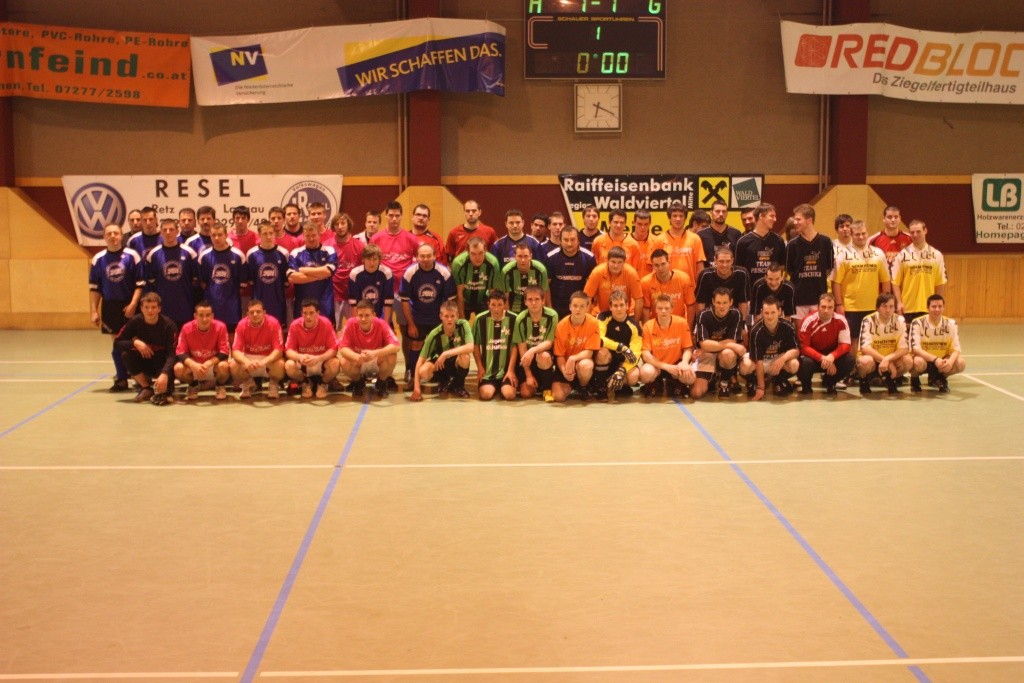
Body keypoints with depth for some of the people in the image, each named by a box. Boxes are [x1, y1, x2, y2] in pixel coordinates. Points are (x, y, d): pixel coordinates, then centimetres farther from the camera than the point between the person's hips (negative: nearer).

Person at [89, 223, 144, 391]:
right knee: (117, 342, 7)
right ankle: (121, 379, 15)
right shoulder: (98, 259, 4)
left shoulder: (132, 256, -5)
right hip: (110, 306, 2)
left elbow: (140, 284, -4)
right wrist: (94, 311, 3)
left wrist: (133, 304, -13)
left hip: (129, 306, -2)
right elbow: (94, 288, 7)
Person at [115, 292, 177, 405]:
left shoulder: (168, 325, -20)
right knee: (125, 355, -25)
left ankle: (163, 390, -4)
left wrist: (164, 374, -45)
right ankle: (146, 388, -8)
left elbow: (172, 354, -28)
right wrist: (135, 342, -31)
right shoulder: (135, 322, -12)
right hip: (144, 362, 5)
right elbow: (117, 343, -11)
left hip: (162, 364, -5)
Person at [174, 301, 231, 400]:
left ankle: (220, 386, 2)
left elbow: (224, 353, -18)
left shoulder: (220, 327, -19)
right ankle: (193, 386, 7)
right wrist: (193, 365, -34)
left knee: (223, 366, -35)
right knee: (178, 368, -29)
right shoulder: (187, 328, -16)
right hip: (194, 365, 1)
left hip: (213, 364, -1)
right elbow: (180, 353, -15)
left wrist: (209, 363, -34)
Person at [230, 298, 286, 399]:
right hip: (248, 357, 2)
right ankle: (248, 385, 7)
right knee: (233, 365, -29)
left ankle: (274, 385, 2)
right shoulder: (242, 325, -15)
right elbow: (236, 351, -20)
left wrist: (264, 362, -43)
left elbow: (278, 350, -24)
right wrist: (246, 361, -42)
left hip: (269, 358, -2)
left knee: (280, 364, -35)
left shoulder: (273, 323, -21)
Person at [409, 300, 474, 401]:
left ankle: (458, 385, -5)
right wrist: (416, 389, -29)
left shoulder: (463, 325, -22)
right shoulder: (435, 334, -22)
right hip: (440, 365, 1)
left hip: (458, 365, -1)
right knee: (423, 371, -31)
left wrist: (446, 354, -39)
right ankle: (443, 382, 4)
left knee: (465, 356, -36)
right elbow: (421, 359, -22)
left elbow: (470, 347, -36)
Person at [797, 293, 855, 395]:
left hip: (832, 356, 3)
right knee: (804, 363, -36)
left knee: (849, 360, -25)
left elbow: (845, 345, -14)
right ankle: (806, 384, 3)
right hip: (813, 356, -2)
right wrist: (822, 358, -35)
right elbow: (804, 347, -21)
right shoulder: (809, 321, -19)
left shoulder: (840, 320, -13)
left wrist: (831, 356, -34)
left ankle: (829, 382, 6)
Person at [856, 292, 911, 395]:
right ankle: (864, 381, -1)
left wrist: (887, 359, -30)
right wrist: (887, 361, -32)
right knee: (866, 361, -38)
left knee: (908, 360, -27)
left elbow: (904, 349, -13)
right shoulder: (868, 321, -16)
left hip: (891, 359, 3)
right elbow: (865, 348, -25)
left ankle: (890, 380, 5)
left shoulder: (900, 320, -9)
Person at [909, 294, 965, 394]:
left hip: (941, 361, 4)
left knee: (961, 363, -24)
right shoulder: (918, 323, -16)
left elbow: (956, 348, -10)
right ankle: (914, 379, -2)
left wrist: (950, 361, -33)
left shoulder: (951, 323, -5)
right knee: (918, 362, -39)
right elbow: (915, 348, -25)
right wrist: (935, 359, -39)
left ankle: (940, 378, 8)